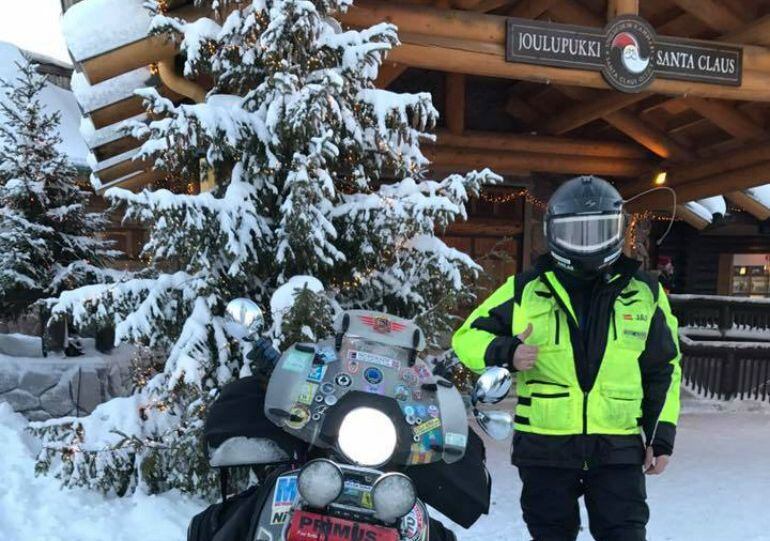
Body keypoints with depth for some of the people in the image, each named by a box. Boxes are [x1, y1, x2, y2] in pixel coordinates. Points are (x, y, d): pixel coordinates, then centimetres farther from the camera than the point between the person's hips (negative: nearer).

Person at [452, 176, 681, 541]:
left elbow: (663, 369, 13)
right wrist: (505, 353, -17)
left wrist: (662, 436, 7)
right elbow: (468, 337, 4)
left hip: (618, 449, 0)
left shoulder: (645, 293, 5)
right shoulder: (525, 290, 0)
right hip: (544, 447, 0)